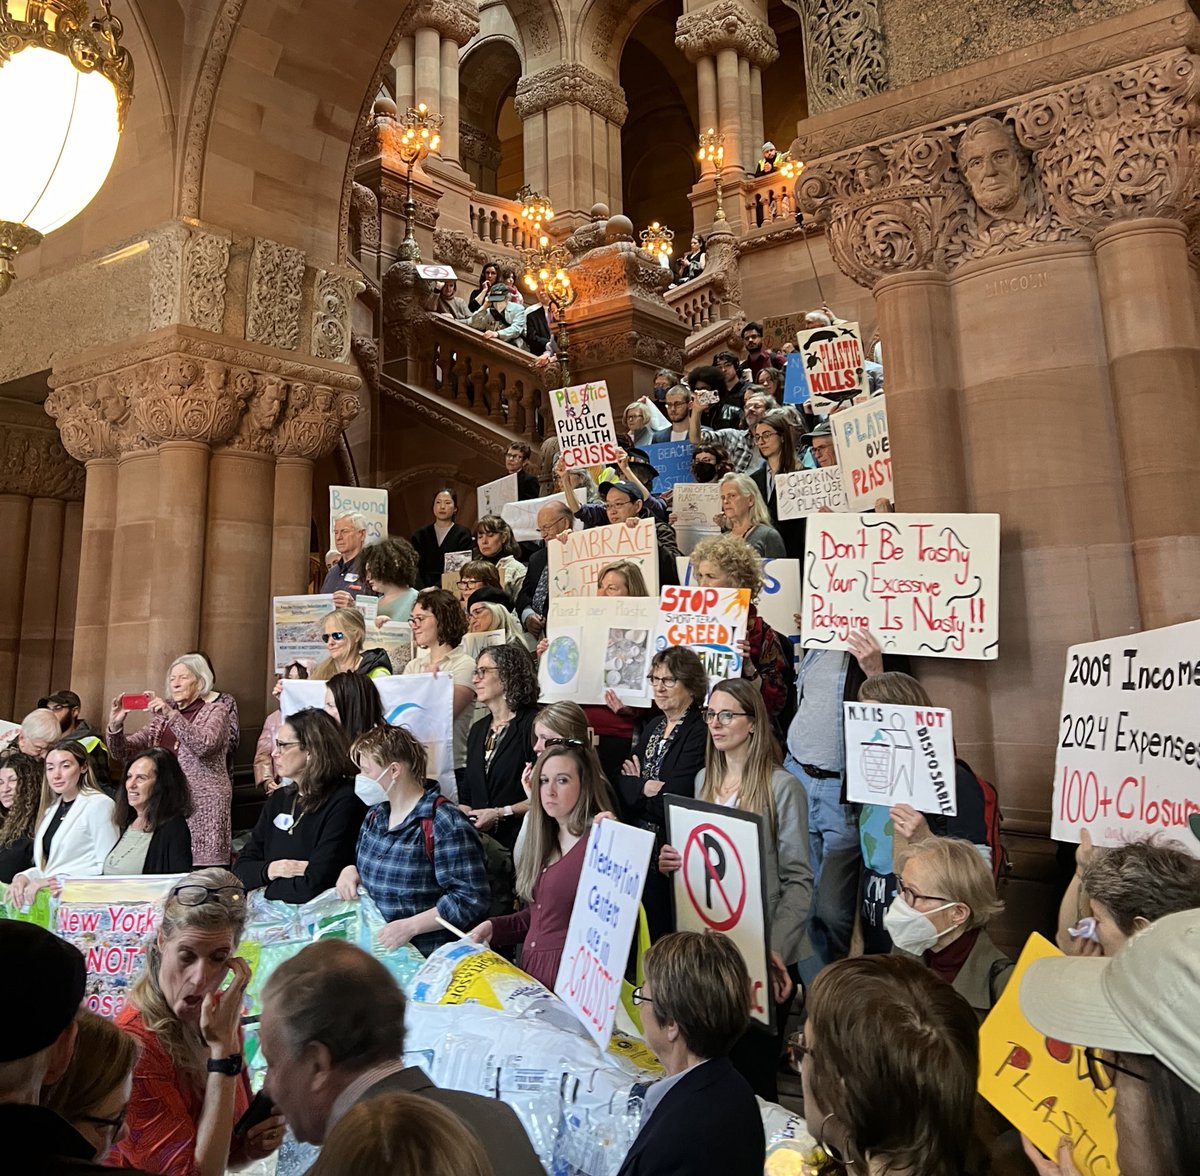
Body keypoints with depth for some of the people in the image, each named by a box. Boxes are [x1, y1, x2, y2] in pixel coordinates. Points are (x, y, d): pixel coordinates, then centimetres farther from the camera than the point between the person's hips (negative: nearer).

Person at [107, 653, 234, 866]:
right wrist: (115, 725, -7)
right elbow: (125, 753, 11)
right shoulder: (162, 717, 17)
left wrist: (172, 715, -21)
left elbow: (204, 745, -16)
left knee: (201, 869, -11)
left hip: (202, 805, -4)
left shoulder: (216, 710, 3)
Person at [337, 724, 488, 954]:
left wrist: (411, 926, -20)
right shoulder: (376, 813, 14)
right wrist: (350, 871, 7)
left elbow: (471, 899, -15)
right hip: (370, 948, 7)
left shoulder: (444, 824, -13)